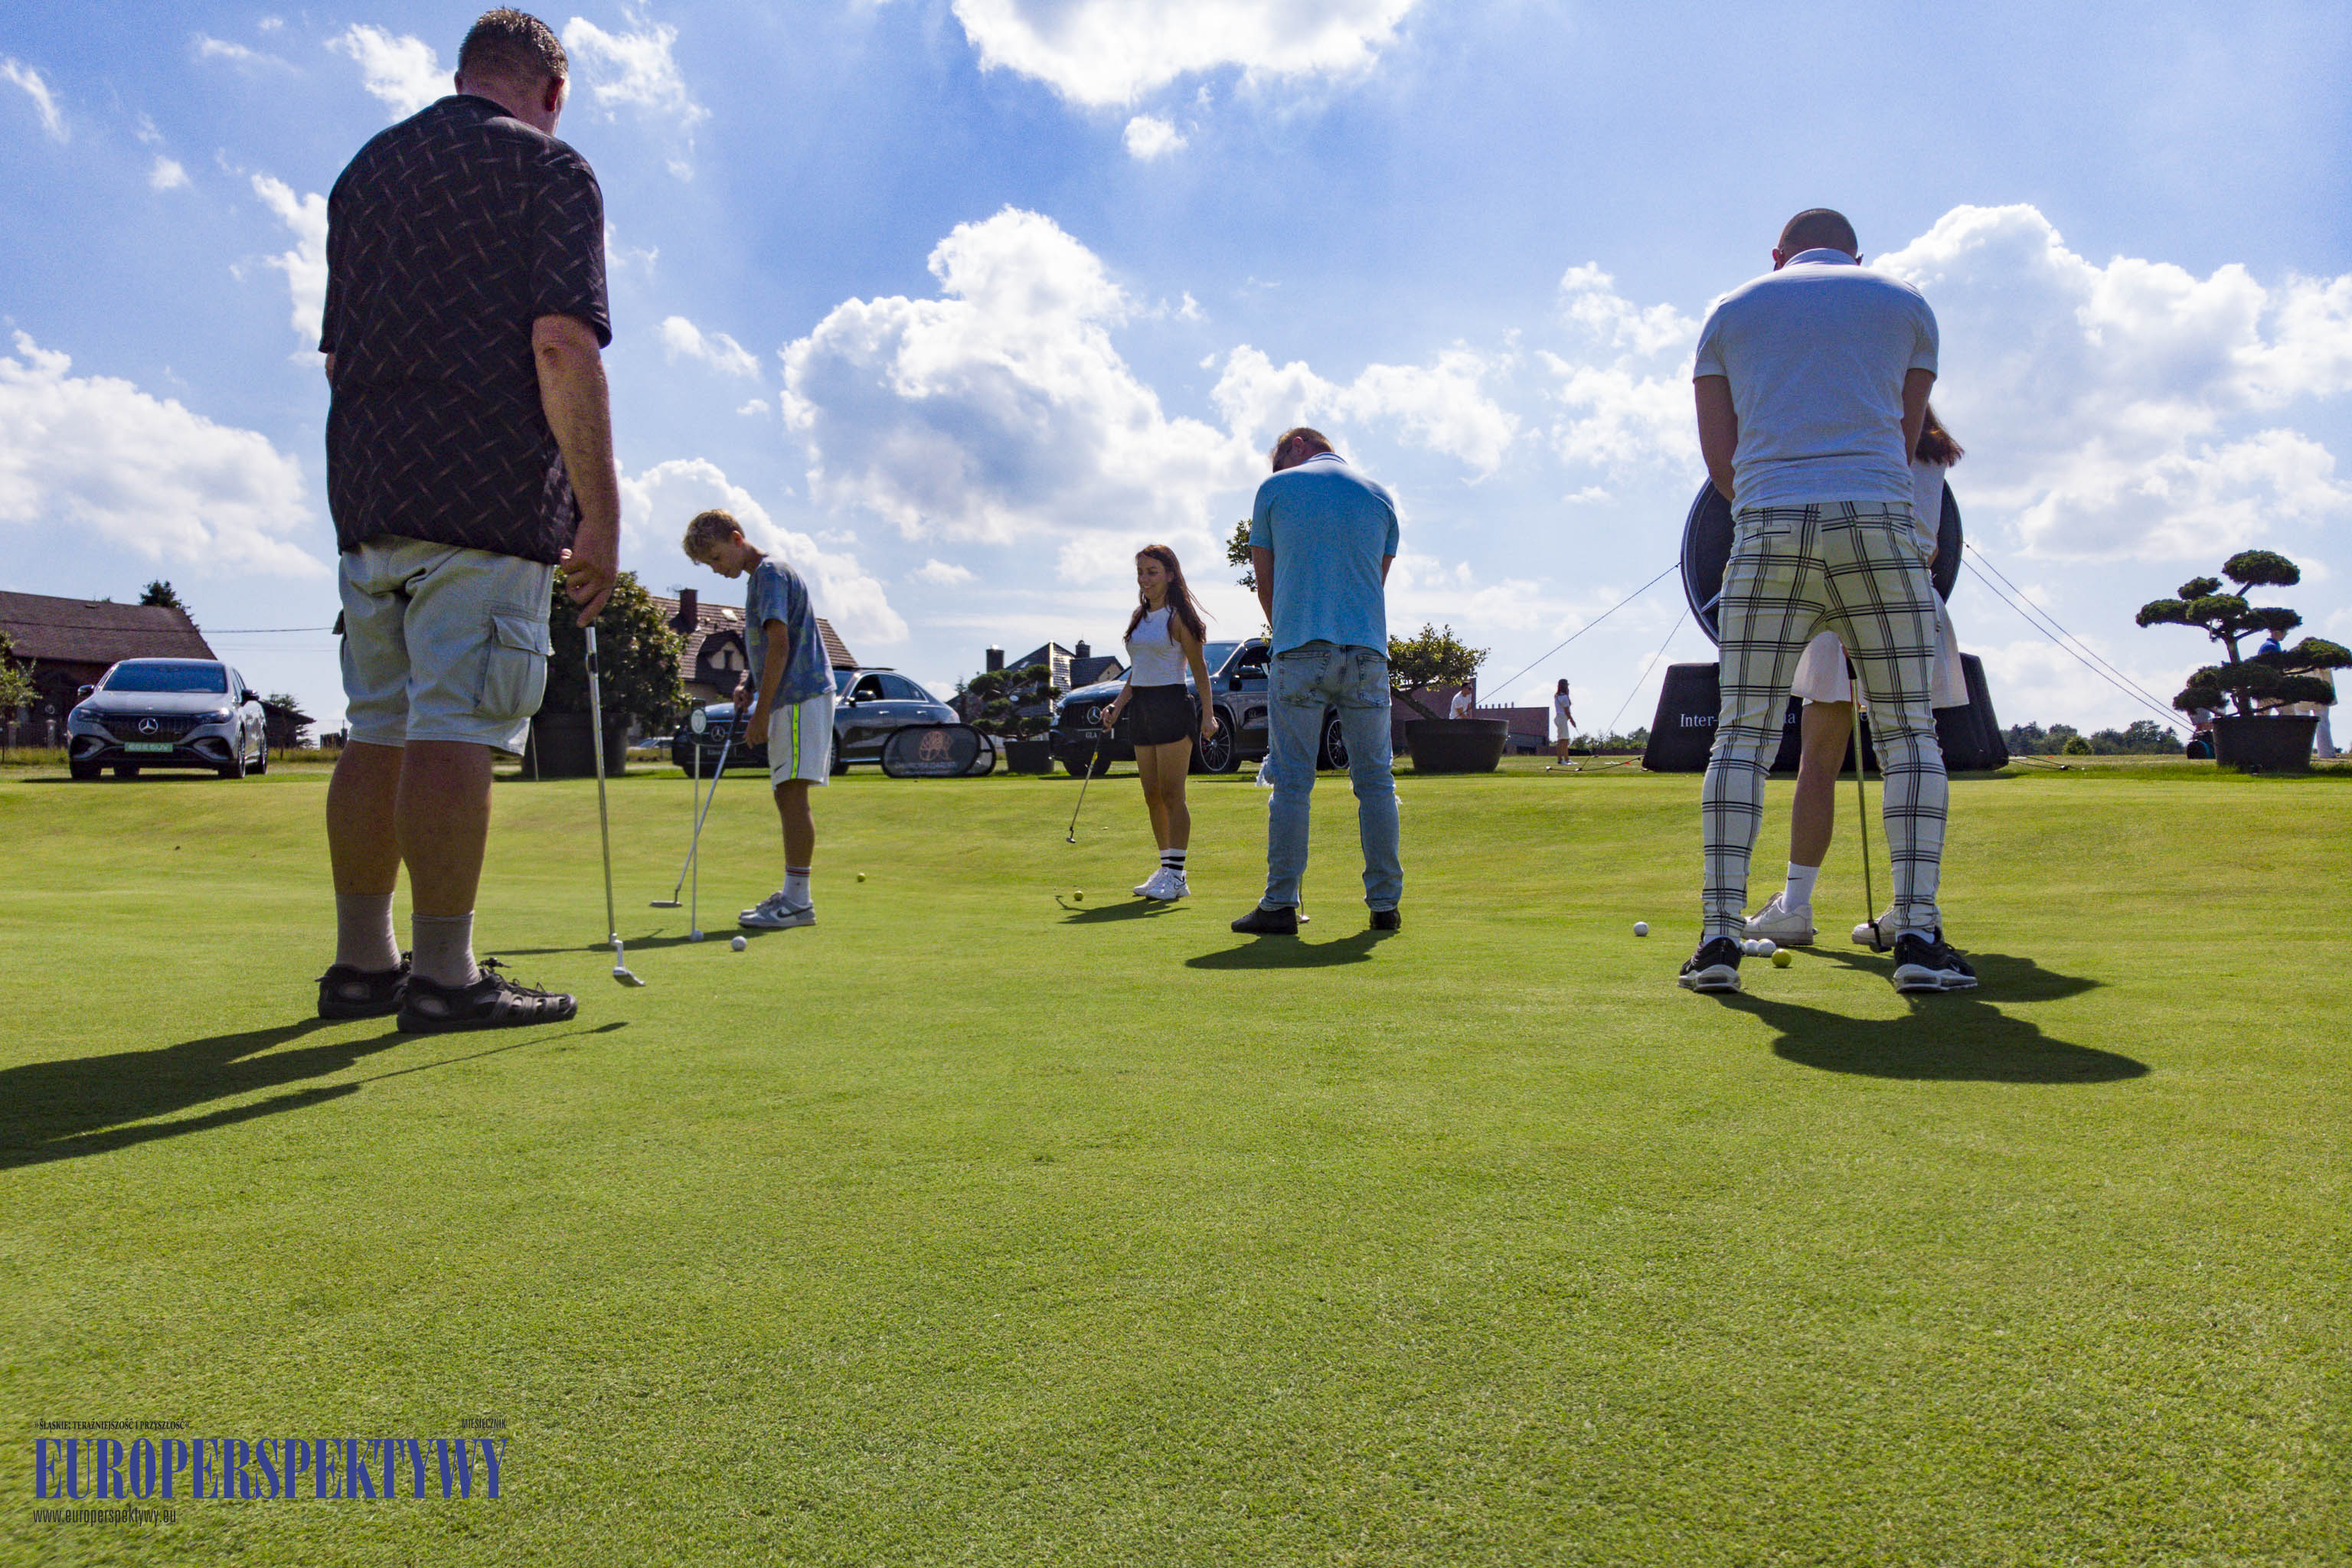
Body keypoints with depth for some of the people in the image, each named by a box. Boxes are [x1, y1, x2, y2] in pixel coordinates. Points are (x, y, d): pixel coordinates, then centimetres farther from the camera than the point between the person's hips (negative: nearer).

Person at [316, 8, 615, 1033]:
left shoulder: (365, 170, 23)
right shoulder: (548, 169, 0)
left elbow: (337, 356, 24)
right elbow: (562, 346, -13)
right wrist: (600, 513, -14)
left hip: (367, 490, 7)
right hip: (487, 493, -7)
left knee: (379, 730, 9)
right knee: (456, 728, -9)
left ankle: (361, 963, 13)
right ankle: (444, 976, -7)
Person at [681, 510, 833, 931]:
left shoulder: (771, 572, -9)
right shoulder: (760, 577, 21)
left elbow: (780, 646, -18)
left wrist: (761, 713, -18)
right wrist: (749, 682, 9)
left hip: (801, 697, -10)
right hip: (788, 698, 10)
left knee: (792, 793, -13)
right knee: (786, 796, 11)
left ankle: (797, 900, -14)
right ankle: (793, 894, 17)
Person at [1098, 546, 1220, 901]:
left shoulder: (1178, 617, -5)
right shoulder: (1138, 616, 15)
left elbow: (1198, 668, -7)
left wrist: (1207, 714, -14)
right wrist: (1117, 705, 8)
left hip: (1173, 706, -7)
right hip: (1142, 709, 8)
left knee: (1171, 796, -8)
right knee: (1152, 797, 8)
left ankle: (1176, 874, -5)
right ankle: (1166, 868, 16)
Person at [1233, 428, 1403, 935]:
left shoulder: (1275, 487, 8)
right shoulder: (1379, 496, 16)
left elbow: (1265, 583, 10)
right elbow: (1377, 579, 18)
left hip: (1301, 649, -2)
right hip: (1368, 648, 3)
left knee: (1292, 782, -1)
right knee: (1375, 781, 7)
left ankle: (1281, 905, -1)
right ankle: (1385, 903, 9)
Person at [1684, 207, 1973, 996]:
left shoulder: (1731, 310, 19)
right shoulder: (1905, 302, 20)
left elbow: (1718, 454, 13)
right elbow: (1904, 438, 19)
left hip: (1768, 526, 0)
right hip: (1878, 522, 0)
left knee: (1743, 734, 1)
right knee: (1908, 733, 5)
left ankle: (1719, 933, -6)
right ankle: (1918, 933, -3)